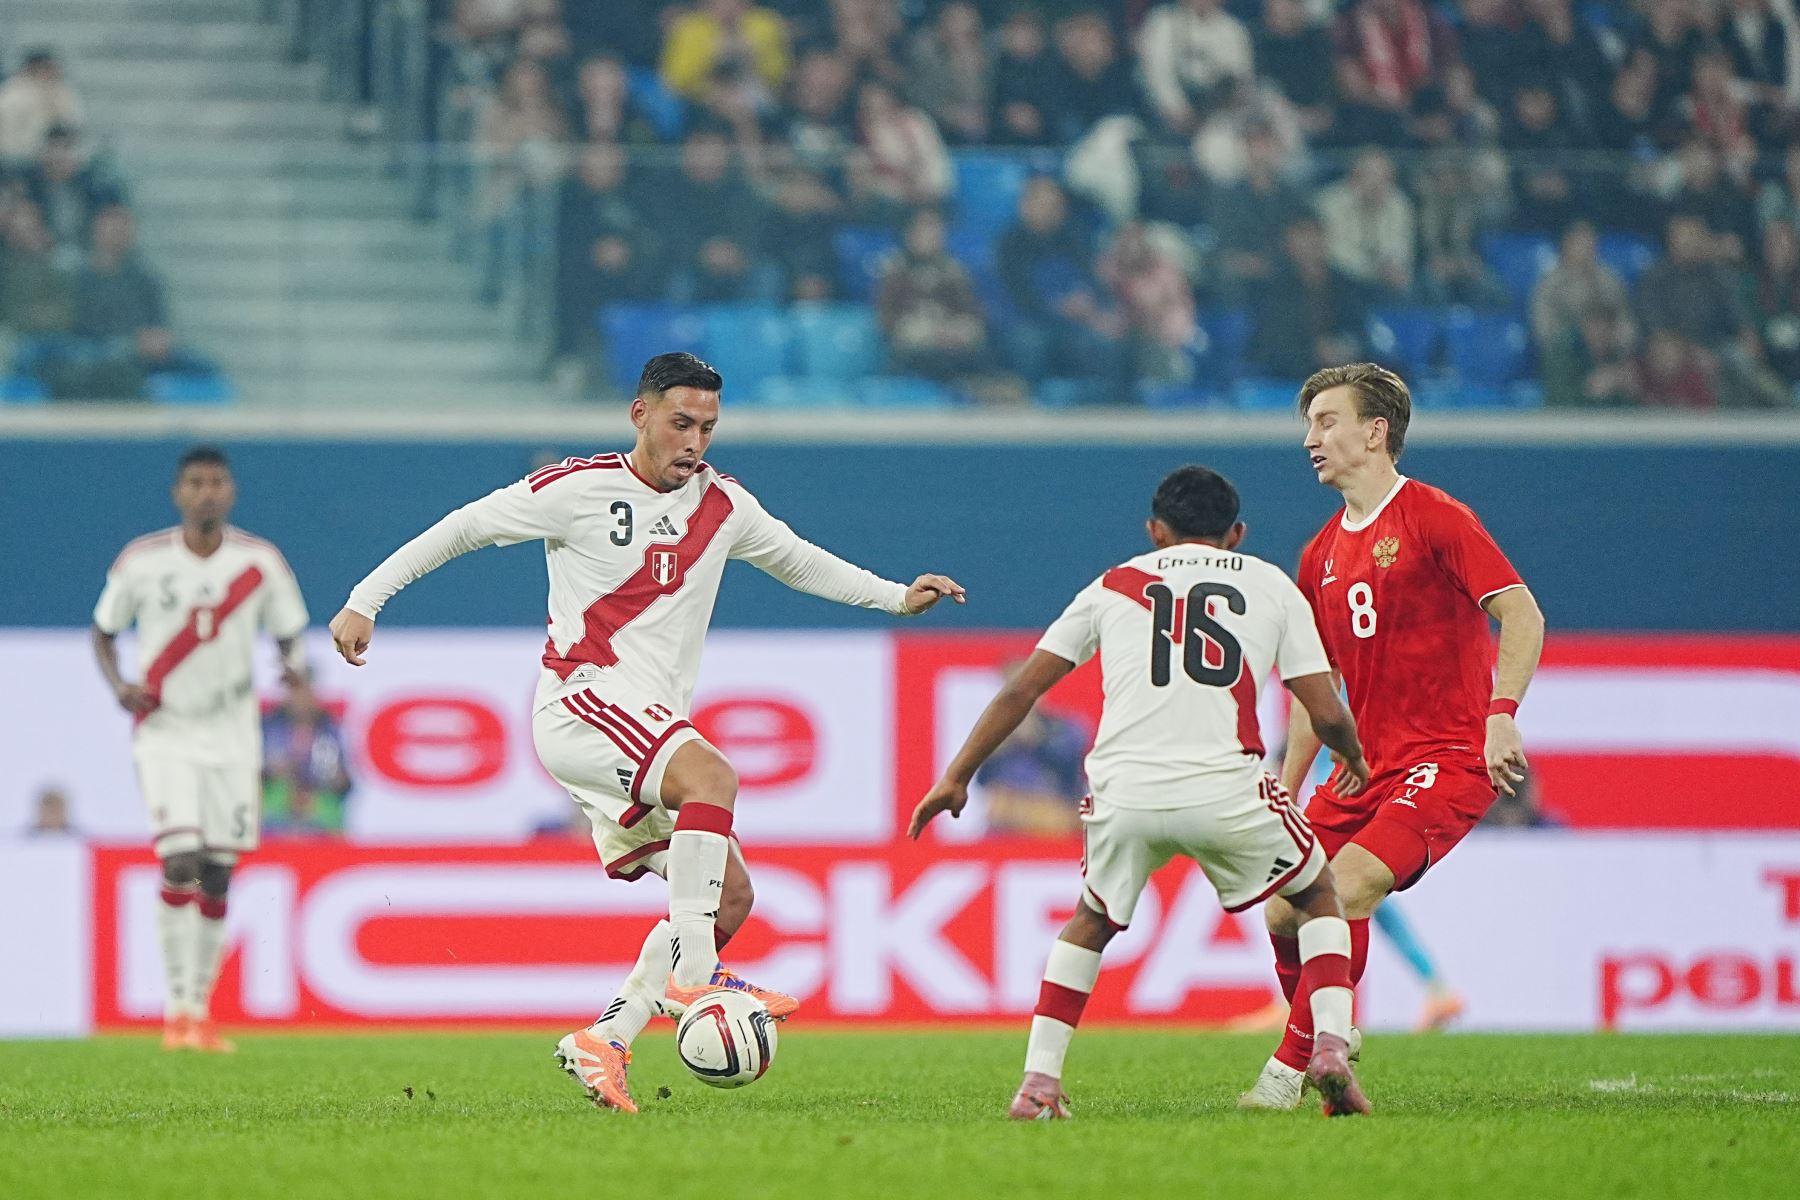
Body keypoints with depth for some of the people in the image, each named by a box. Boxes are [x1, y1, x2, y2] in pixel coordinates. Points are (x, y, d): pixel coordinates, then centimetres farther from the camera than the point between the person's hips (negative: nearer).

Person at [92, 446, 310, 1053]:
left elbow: (289, 634, 6)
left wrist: (295, 663, -16)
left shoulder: (260, 562, -3)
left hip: (231, 735, 2)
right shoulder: (141, 562, -5)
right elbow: (103, 633, 7)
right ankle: (176, 1010, -9)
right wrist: (119, 685, -12)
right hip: (164, 730, -2)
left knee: (216, 876, 3)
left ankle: (200, 1012, 15)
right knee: (180, 861, -17)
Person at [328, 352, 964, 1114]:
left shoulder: (721, 504, 11)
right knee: (712, 775, -34)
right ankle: (692, 979, -37)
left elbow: (797, 561, 27)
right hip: (580, 700, -8)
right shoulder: (579, 489, -6)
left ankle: (603, 1043, 1)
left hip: (654, 724, 8)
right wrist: (365, 601, -1)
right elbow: (465, 528, 2)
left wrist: (897, 597, 19)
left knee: (729, 896, -2)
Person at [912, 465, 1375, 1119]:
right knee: (1319, 897, 23)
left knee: (1090, 923, 27)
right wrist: (1354, 758, 35)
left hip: (1123, 793, 1)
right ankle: (1330, 1047, 4)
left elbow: (1021, 689, 18)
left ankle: (1038, 1083, 15)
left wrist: (956, 777, 25)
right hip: (1226, 788, -1)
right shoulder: (1271, 586, 18)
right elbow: (1326, 714, 13)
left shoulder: (1115, 586, 21)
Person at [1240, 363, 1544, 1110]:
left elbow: (1521, 614, -14)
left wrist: (1501, 711, -29)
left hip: (1448, 759, -8)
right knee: (1284, 908, -2)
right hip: (1366, 764, 8)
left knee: (1346, 888, -24)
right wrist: (1283, 796, 16)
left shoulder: (1433, 518, -7)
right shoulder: (1322, 556, 15)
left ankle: (1292, 1070, -15)